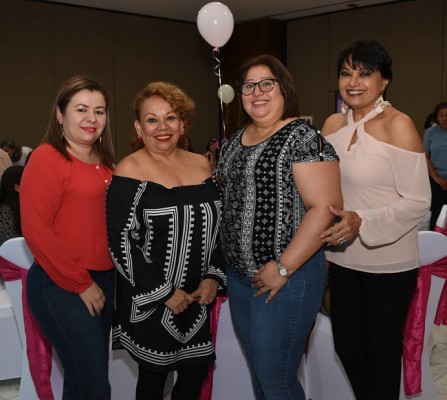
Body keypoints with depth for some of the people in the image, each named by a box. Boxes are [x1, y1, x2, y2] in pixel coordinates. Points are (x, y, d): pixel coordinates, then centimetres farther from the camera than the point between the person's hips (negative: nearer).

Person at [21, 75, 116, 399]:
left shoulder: (104, 162, 11)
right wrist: (81, 284, -13)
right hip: (62, 288, -7)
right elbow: (36, 230, -15)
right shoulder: (47, 158, -10)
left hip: (103, 281, 7)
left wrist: (103, 281, 4)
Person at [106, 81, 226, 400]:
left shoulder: (202, 165, 5)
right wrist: (165, 293, -15)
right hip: (151, 301, -5)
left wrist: (213, 277, 0)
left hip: (200, 297, 5)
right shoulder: (129, 172, -11)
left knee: (197, 369, 14)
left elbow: (219, 227, 12)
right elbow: (120, 243, -15)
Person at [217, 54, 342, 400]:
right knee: (258, 369, 21)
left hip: (287, 276, -8)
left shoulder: (302, 137, -14)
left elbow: (326, 208, -21)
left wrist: (283, 267, -21)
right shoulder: (235, 141, 10)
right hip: (239, 274, 8)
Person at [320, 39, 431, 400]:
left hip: (388, 263, -5)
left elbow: (418, 202, -17)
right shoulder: (333, 124, 3)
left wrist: (362, 222, -28)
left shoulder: (398, 125, -15)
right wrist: (321, 242, 5)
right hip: (343, 259, 6)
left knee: (382, 349, 10)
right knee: (346, 342, 18)